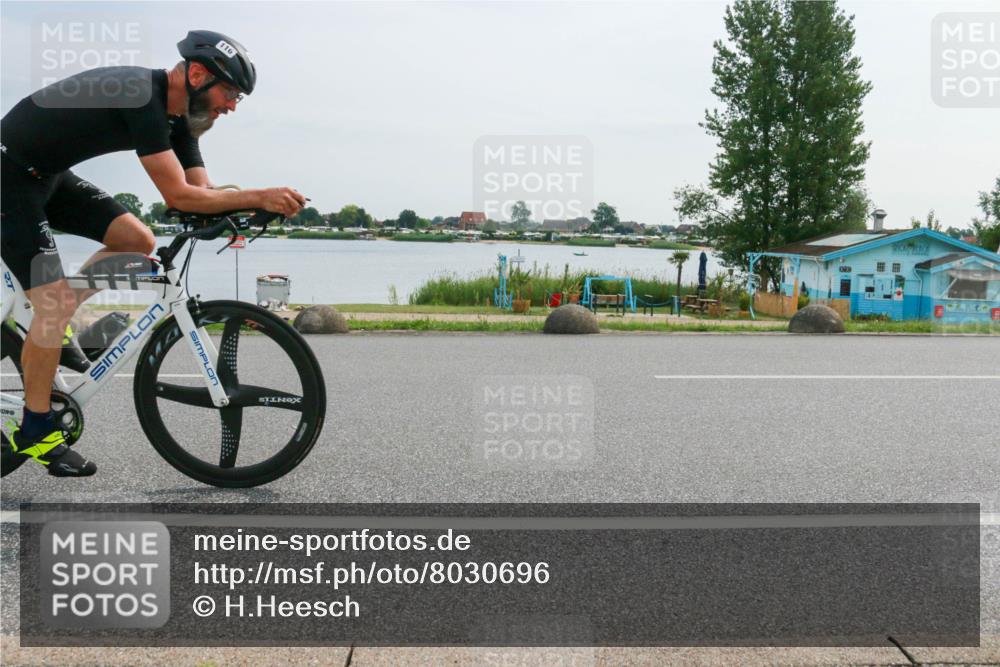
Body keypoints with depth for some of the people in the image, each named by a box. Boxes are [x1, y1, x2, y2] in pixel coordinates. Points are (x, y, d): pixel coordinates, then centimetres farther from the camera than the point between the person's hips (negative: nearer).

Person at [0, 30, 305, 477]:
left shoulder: (176, 114, 1)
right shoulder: (142, 96, -27)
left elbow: (201, 191, 1)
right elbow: (177, 195, -29)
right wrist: (258, 197, -29)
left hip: (49, 174, 9)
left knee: (138, 242, 0)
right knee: (54, 304, -12)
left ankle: (46, 326, 13)